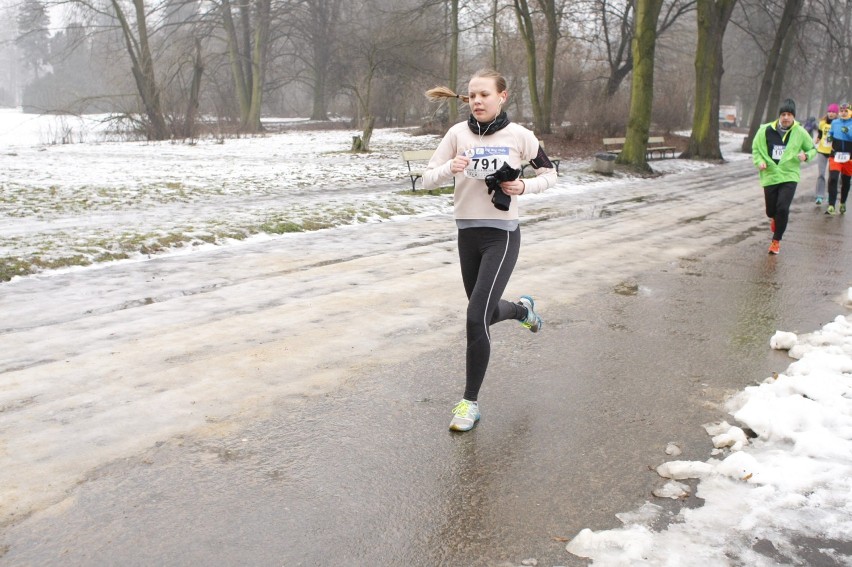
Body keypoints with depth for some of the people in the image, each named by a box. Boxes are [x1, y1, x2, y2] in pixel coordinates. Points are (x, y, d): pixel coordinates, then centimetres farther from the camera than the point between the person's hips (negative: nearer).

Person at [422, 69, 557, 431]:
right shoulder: (458, 133, -1)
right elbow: (428, 179, -1)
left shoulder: (519, 136, -6)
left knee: (476, 318, -12)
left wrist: (524, 187, -12)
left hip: (501, 235, -4)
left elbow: (549, 174, 7)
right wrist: (450, 168, -21)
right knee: (486, 313, 19)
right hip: (467, 233, 4)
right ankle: (522, 309, 55)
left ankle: (470, 402, 2)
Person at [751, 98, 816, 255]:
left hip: (789, 176, -1)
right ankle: (774, 219, 49)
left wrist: (806, 155, -11)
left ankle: (776, 240, 3)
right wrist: (759, 161, -10)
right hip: (770, 176, 1)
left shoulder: (800, 132, -3)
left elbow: (812, 149, 11)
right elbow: (756, 149, 8)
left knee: (783, 208, -15)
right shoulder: (766, 130, -4)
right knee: (771, 210, 8)